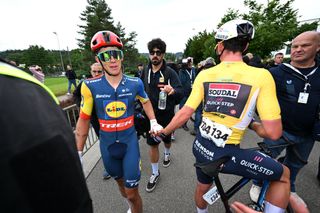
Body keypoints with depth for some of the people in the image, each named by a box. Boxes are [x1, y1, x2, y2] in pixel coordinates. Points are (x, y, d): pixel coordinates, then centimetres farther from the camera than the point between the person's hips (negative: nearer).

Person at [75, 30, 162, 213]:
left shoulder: (135, 83, -12)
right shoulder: (91, 86, -14)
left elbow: (146, 101, 10)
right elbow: (84, 120, -4)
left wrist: (153, 122, 0)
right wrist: (78, 153, 1)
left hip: (130, 141, -1)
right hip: (107, 144, 2)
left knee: (132, 192, 6)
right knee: (121, 183, 24)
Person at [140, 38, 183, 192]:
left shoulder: (170, 72, -13)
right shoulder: (145, 71, 0)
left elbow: (180, 92, -23)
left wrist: (172, 91, -45)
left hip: (166, 114, -2)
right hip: (151, 114, 2)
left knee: (166, 139, 20)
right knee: (153, 144, 5)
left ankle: (167, 154, 55)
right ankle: (155, 173, 25)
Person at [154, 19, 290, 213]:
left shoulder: (205, 75, -5)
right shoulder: (261, 76, -14)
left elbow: (184, 114, -6)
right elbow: (273, 132, -13)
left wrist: (163, 132, 9)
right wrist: (254, 126, 9)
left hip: (201, 146, 5)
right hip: (228, 154, -4)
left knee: (203, 187, 33)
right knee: (283, 175, 23)